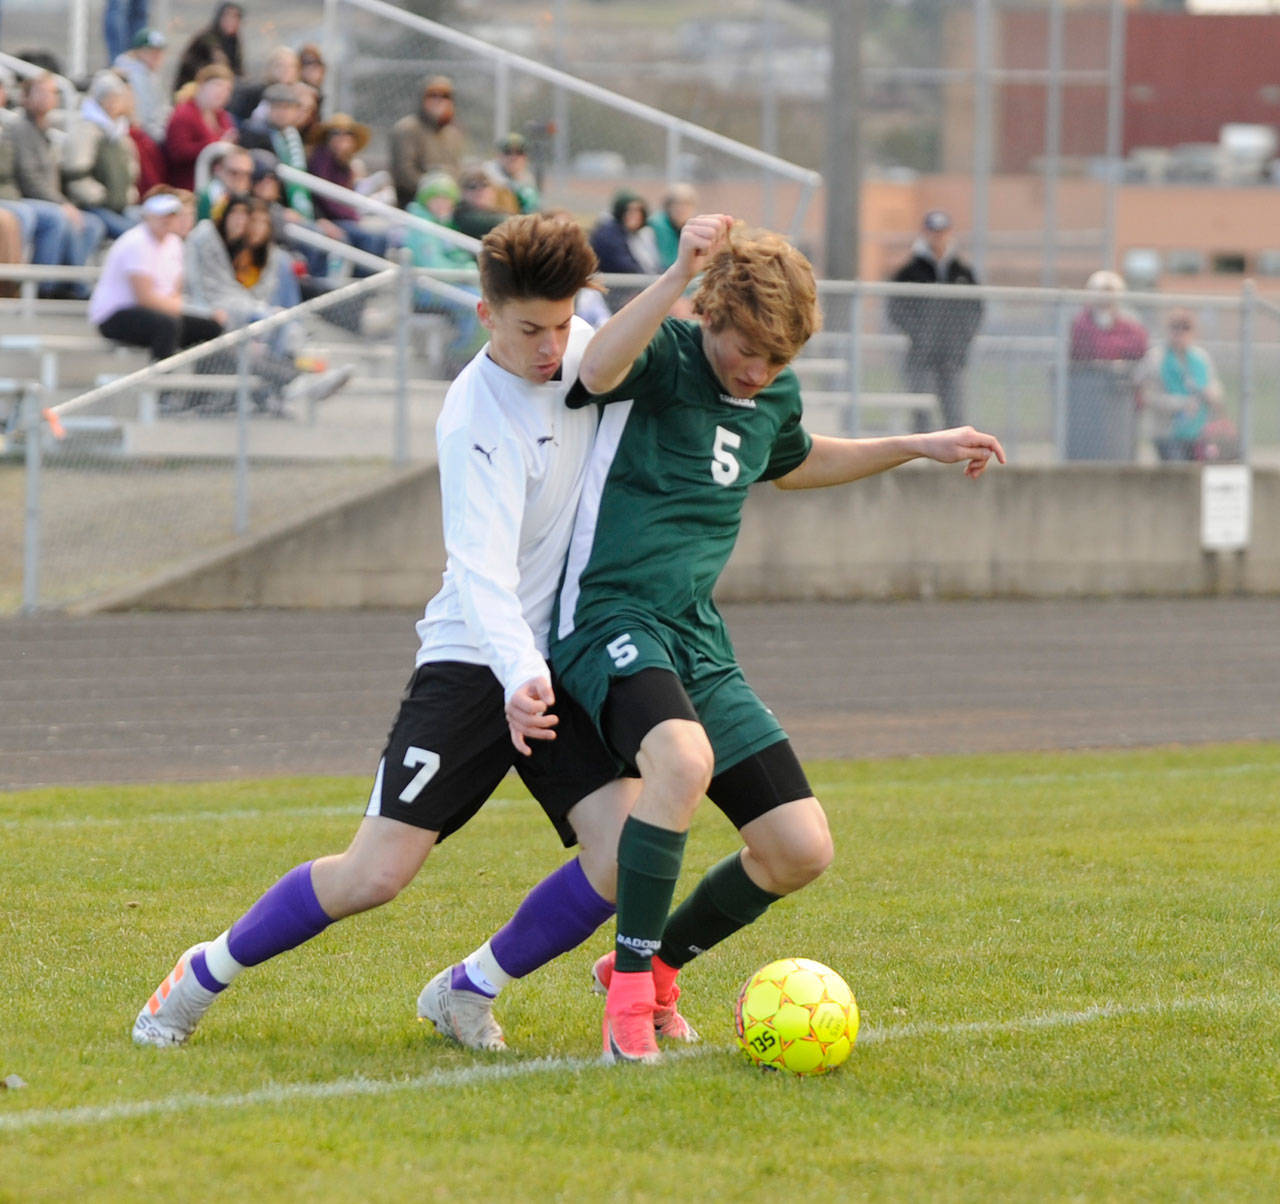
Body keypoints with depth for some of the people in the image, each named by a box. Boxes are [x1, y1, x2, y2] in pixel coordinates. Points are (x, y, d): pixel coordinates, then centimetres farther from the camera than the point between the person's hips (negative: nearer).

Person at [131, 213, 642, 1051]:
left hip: (566, 661, 6)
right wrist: (518, 678, -46)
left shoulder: (579, 348, 0)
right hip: (476, 663, -6)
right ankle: (207, 974, 12)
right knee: (376, 874, -12)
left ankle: (467, 992, 6)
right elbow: (482, 571, -31)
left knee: (630, 851, -15)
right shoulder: (477, 422, -20)